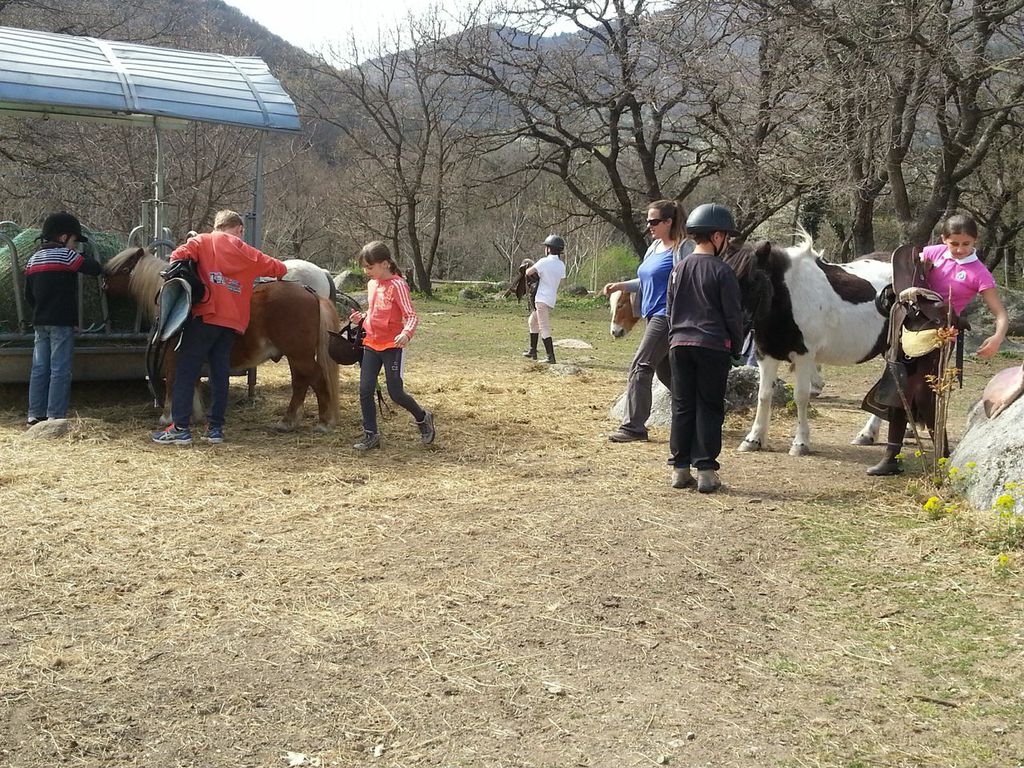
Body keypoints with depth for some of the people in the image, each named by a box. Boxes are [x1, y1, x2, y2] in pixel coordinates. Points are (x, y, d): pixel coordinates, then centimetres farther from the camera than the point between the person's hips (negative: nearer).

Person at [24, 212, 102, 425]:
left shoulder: (33, 259, 14)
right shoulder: (65, 255, -8)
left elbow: (28, 294, 16)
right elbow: (94, 268, -11)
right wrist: (83, 256, 7)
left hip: (40, 322, 7)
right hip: (62, 322, -7)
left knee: (39, 368, 10)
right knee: (60, 370, -4)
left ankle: (35, 415, 12)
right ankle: (55, 416, -6)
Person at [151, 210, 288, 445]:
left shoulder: (203, 241, 7)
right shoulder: (247, 253, 16)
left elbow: (179, 255, -10)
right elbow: (277, 268, 23)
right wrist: (281, 271, 44)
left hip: (205, 315, -3)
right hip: (232, 321, 3)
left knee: (186, 371, 0)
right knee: (220, 373, 10)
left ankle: (180, 428, -4)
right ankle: (215, 428, 10)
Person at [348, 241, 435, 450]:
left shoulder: (397, 285, -14)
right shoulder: (372, 284, 8)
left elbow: (411, 316, -18)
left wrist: (406, 333, -37)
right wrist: (362, 318, 2)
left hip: (392, 346, -7)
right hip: (371, 345, 7)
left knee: (395, 393, -2)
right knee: (365, 390, 0)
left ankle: (423, 418, 24)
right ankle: (370, 435, 11)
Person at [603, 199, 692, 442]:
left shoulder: (683, 248, -11)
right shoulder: (655, 247, 15)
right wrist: (620, 286, 11)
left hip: (668, 316, -10)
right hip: (654, 316, 10)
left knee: (640, 366, -13)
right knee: (666, 371, 15)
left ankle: (634, 426, -11)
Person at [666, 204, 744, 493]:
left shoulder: (678, 269, 8)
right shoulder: (721, 271, -8)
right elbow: (733, 314, -6)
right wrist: (736, 345, 5)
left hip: (679, 345, 5)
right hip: (713, 347, -5)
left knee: (682, 407, 9)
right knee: (709, 409, 2)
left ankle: (680, 469, 12)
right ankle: (705, 470, 2)